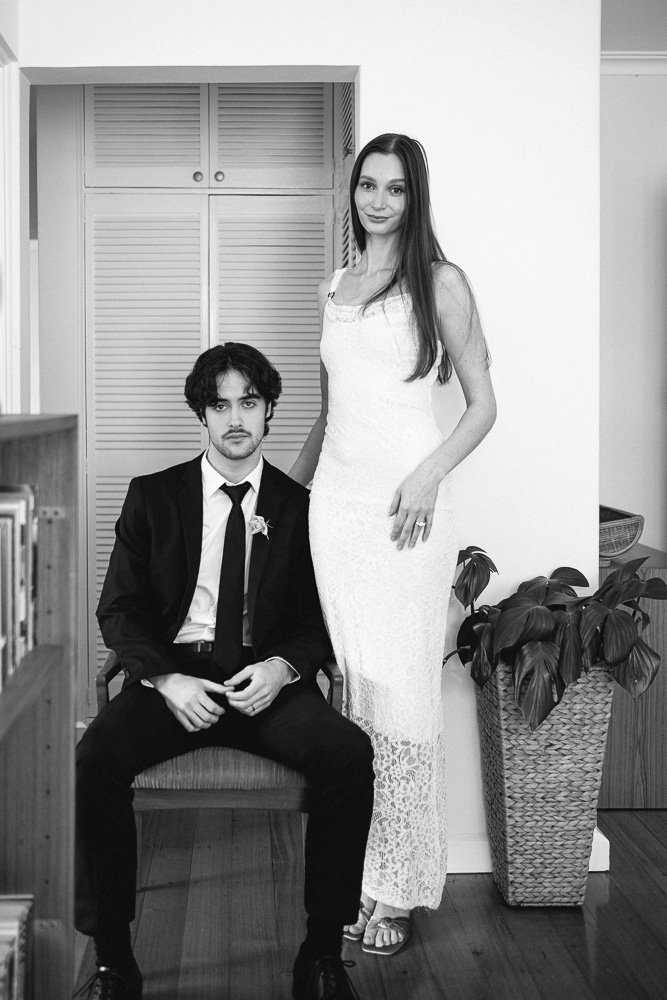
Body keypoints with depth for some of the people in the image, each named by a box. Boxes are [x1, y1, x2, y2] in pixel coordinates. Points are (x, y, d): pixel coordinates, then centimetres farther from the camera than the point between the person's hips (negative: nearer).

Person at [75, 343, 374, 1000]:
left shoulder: (300, 507, 12)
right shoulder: (152, 497, 11)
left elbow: (320, 619, 10)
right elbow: (118, 609, 6)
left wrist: (282, 667, -12)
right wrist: (166, 679, -12)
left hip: (269, 679, 0)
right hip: (173, 671, 0)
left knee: (349, 755, -30)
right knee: (94, 760, -30)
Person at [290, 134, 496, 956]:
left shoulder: (439, 282, 1)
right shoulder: (333, 289, 16)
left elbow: (483, 404, -1)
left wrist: (429, 473, -15)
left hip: (406, 504, -4)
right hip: (335, 498, 4)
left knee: (402, 690, -5)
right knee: (358, 689, 4)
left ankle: (400, 889, 4)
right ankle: (365, 875, 10)